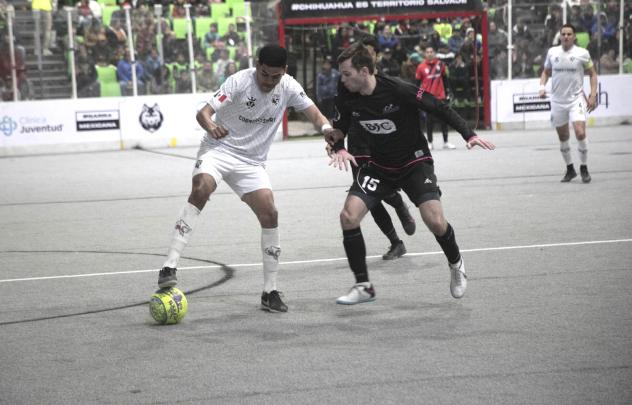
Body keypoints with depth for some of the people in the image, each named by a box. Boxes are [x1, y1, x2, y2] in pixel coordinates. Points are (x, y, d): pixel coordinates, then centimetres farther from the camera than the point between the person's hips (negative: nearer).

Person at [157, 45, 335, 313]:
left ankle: (269, 292, 3)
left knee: (269, 214, -11)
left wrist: (327, 128, -25)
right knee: (201, 190, -32)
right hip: (219, 149, -4)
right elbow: (203, 112, -22)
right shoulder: (239, 81, -17)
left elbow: (313, 112, -1)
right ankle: (169, 268, -33)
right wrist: (211, 126, -46)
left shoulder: (289, 87, -4)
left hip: (252, 162, 4)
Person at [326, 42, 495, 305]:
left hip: (414, 162, -4)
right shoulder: (347, 100, -9)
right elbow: (338, 130, 8)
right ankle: (363, 286, 0)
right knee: (348, 216, -14)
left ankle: (456, 265, 16)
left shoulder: (399, 90, -23)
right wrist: (339, 148, -14)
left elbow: (440, 108, -14)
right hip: (379, 166, 4)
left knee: (435, 221, -19)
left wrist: (469, 135, -17)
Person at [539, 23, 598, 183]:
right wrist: (542, 86, -1)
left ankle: (584, 169, 0)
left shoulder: (582, 53, -3)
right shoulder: (552, 52, 3)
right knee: (563, 137, 10)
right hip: (557, 101, 3)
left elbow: (593, 74, 5)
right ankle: (570, 169, 27)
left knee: (580, 133, -17)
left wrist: (593, 95, -5)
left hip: (576, 99, -3)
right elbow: (546, 72, 17)